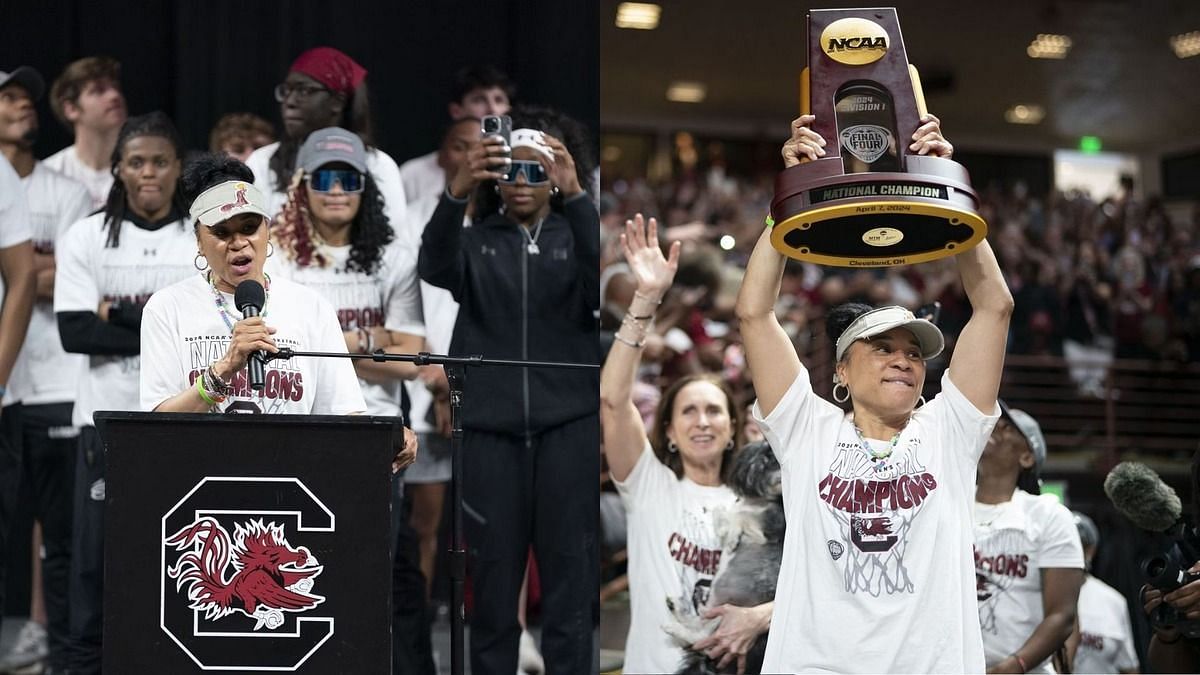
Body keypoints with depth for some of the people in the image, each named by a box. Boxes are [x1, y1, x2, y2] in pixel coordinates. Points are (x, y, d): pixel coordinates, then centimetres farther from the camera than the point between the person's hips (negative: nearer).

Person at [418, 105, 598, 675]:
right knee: (493, 576, 3)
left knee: (569, 579, -2)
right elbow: (434, 267, -12)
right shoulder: (477, 243, 10)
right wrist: (456, 191, -29)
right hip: (489, 426, 1)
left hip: (568, 425, 0)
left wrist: (575, 196, -26)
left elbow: (601, 284, -13)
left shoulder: (575, 236, 9)